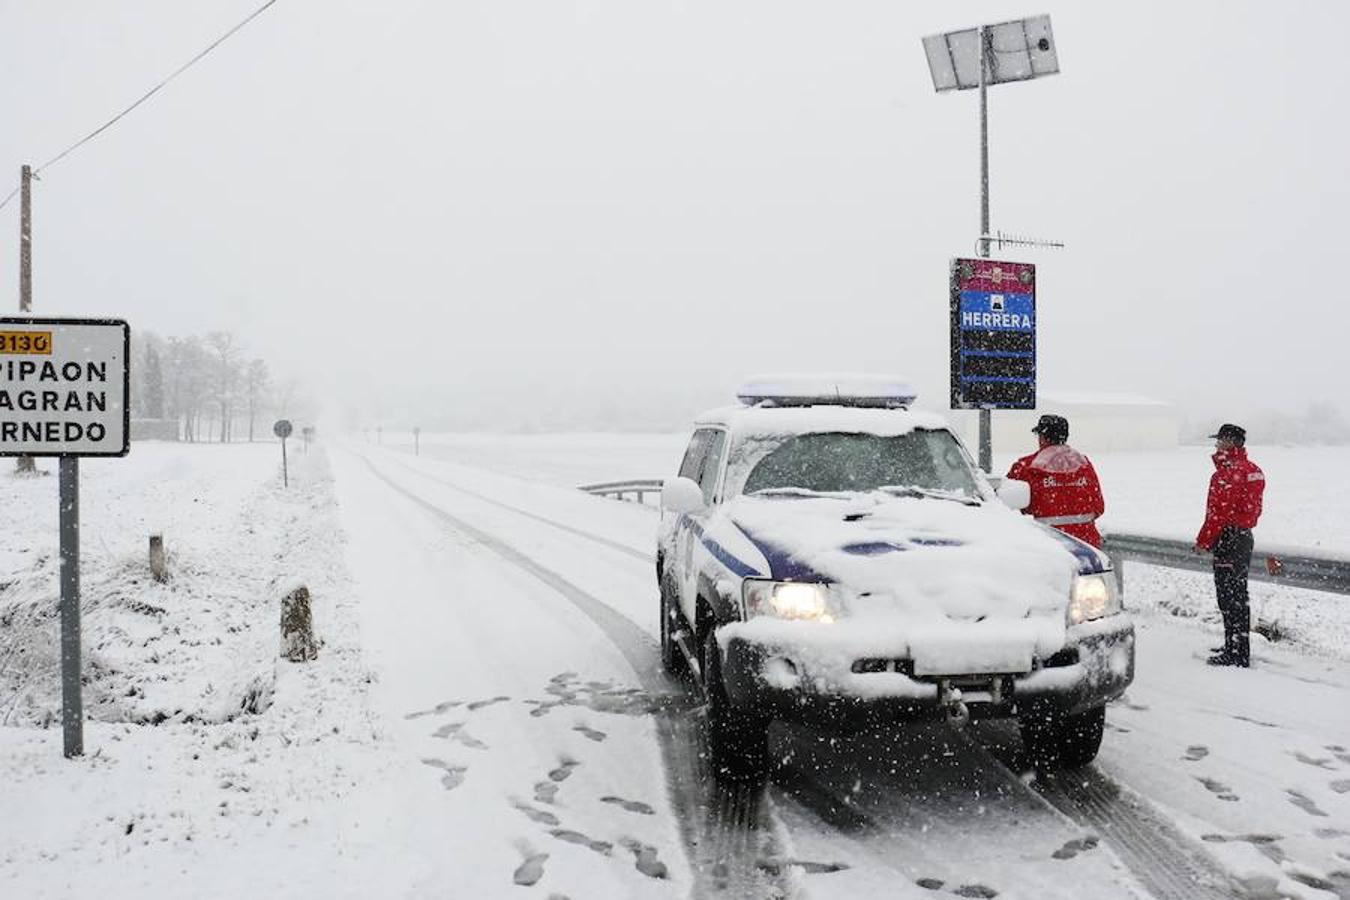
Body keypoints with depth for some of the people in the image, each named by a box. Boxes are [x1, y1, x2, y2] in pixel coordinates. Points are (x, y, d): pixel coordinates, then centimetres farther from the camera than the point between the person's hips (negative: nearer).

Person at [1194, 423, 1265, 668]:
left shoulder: (1228, 473, -19)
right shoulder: (1253, 470, 12)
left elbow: (1218, 512, -21)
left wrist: (1203, 541, -12)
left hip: (1228, 538, -10)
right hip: (1245, 536, 10)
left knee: (1229, 597, -5)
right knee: (1238, 594, 17)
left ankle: (1236, 654, -3)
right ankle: (1237, 648, 27)